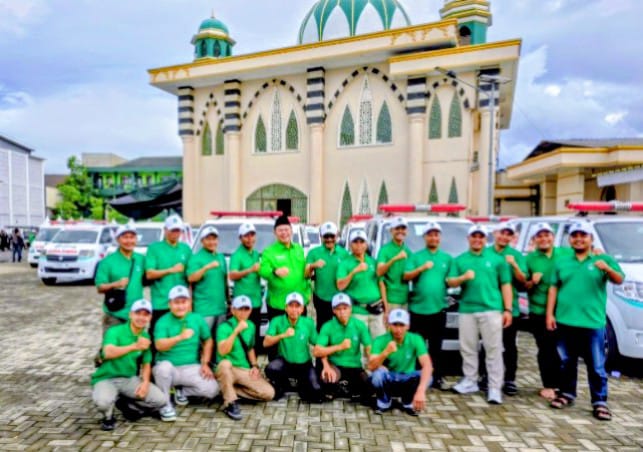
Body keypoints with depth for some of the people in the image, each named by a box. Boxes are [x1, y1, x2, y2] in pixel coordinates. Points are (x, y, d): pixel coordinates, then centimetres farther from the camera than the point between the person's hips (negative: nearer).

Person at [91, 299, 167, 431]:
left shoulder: (146, 337, 4)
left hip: (130, 379, 5)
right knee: (103, 401, -38)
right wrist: (135, 346, -44)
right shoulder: (115, 331, -13)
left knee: (161, 400, -12)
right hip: (106, 379, -4)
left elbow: (146, 364, 9)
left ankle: (126, 405, 12)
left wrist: (145, 382, -10)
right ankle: (108, 417, 0)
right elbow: (108, 352, -33)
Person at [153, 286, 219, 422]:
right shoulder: (163, 321, -8)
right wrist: (180, 337, -39)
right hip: (169, 368, -3)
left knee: (212, 389, -16)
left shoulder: (198, 319, 2)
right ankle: (165, 404, -12)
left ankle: (182, 390, 12)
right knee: (164, 366, -38)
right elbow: (159, 345, -24)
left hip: (191, 368, 3)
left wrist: (205, 364, 3)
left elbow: (208, 341, 12)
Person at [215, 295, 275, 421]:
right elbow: (222, 351, -26)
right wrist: (236, 331, -31)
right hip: (228, 371, -5)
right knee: (225, 363, -41)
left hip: (246, 371, 5)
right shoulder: (225, 327, -11)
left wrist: (255, 366, 4)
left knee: (269, 393, -15)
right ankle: (230, 403, -24)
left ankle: (230, 390, -1)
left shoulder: (251, 326, 8)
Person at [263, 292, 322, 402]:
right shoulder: (277, 321, -12)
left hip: (304, 364, 0)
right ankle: (283, 384, 3)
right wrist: (283, 335, -35)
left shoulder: (309, 322, -9)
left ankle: (302, 385, 19)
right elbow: (266, 343, -19)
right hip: (284, 361, 0)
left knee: (316, 395, -18)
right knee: (270, 369, -33)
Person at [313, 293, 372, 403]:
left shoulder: (360, 325, -4)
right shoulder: (328, 327, -8)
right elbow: (316, 352, -14)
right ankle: (331, 391, 5)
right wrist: (340, 347, -19)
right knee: (327, 376, -34)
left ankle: (350, 388, 14)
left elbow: (369, 349, -6)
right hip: (335, 366, -1)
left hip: (355, 367, 1)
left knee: (369, 389, -23)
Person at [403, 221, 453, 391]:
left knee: (436, 347, 9)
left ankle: (437, 378, 16)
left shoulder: (447, 258, 12)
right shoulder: (415, 256, 5)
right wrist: (422, 268, -17)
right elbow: (406, 276, -5)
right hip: (418, 308, -2)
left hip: (438, 309, 2)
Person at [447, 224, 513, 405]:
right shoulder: (460, 260, 12)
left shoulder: (497, 259, 7)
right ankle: (470, 381, 23)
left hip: (491, 309, -2)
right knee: (468, 348, 10)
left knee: (493, 349, -2)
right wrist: (463, 277, -15)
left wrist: (508, 309, -1)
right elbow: (451, 282, 6)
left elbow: (506, 285, 6)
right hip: (466, 310, 2)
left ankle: (495, 388, 3)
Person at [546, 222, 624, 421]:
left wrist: (607, 268, -31)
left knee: (596, 366, 2)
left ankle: (600, 402, 12)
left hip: (593, 323, -3)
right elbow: (553, 288, 9)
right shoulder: (561, 262, 11)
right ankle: (567, 393, 26)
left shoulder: (603, 259, 4)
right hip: (565, 321, 3)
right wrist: (550, 314, 2)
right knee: (567, 362, 13)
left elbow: (619, 280, -9)